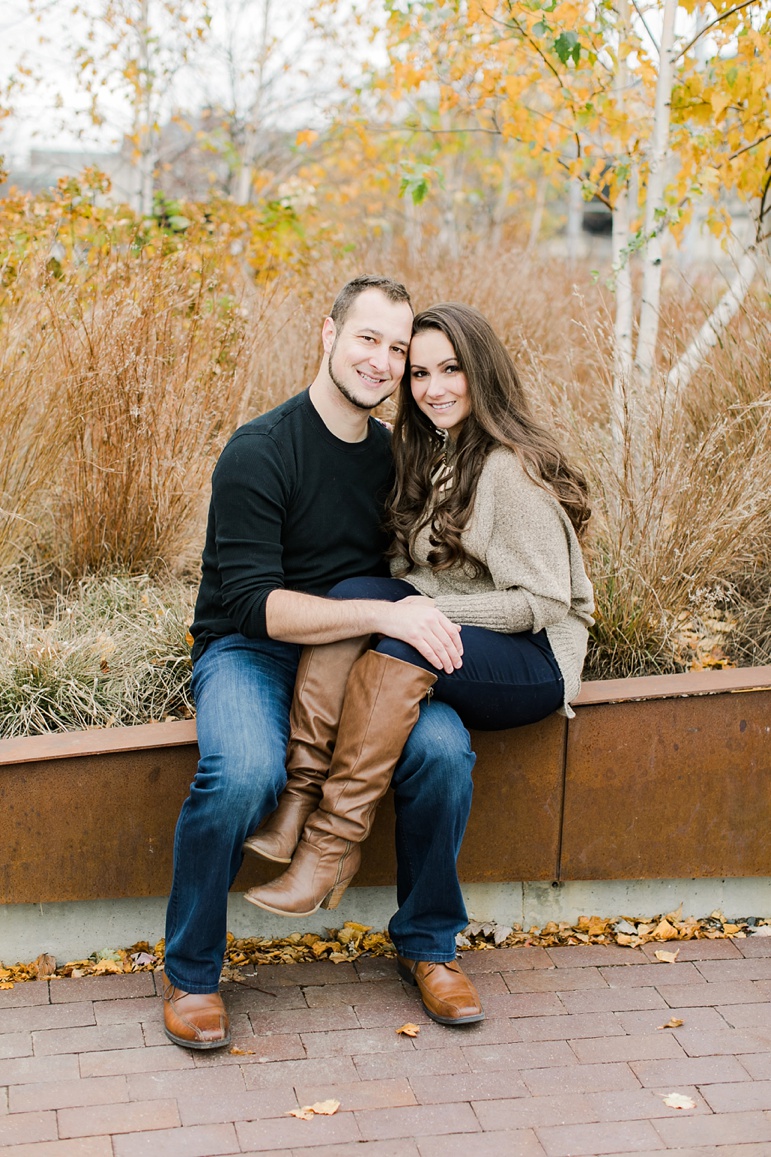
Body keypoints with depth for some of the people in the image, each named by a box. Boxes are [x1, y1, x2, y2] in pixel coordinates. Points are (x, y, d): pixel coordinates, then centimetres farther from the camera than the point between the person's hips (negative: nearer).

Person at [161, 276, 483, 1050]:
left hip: (359, 653, 5)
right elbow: (252, 604, -20)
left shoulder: (393, 456, 7)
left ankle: (428, 941, 1)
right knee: (243, 773, -35)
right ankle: (190, 971, -10)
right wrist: (382, 615, -27)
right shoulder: (260, 452, -13)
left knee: (444, 749, -24)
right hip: (249, 652, -4)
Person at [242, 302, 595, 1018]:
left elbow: (543, 603, -15)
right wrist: (396, 603, -5)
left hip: (533, 663, -7)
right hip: (446, 641, 7)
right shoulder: (428, 458, 12)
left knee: (403, 643, -35)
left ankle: (334, 843, -29)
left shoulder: (512, 469, -13)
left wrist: (431, 611, -19)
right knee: (356, 593, -22)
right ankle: (301, 799, -30)